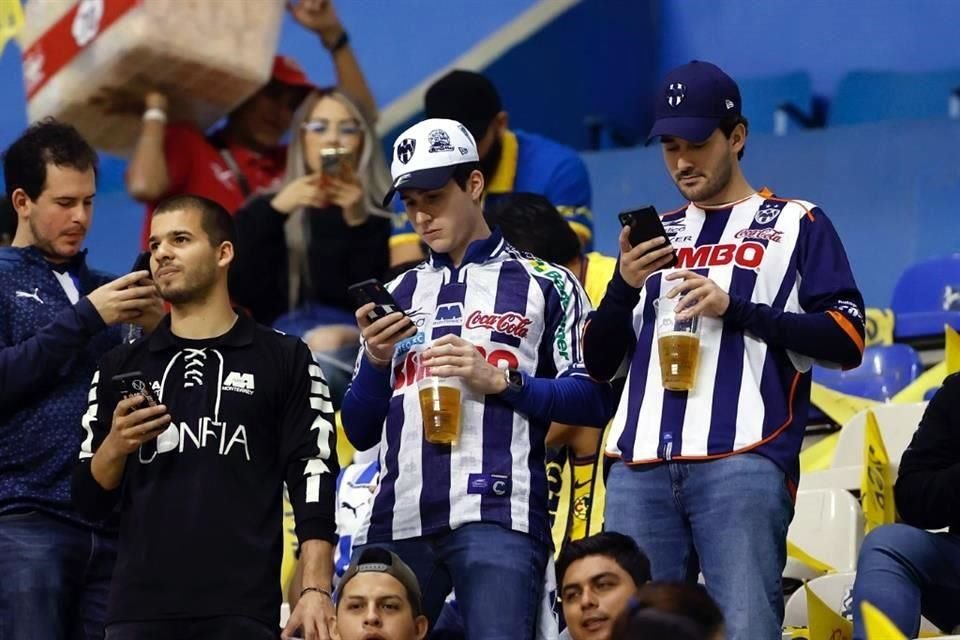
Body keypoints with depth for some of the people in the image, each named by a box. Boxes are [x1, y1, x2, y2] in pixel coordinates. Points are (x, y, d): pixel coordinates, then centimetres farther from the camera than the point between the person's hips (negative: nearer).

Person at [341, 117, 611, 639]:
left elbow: (593, 400, 0)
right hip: (398, 521, 5)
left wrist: (500, 382, -11)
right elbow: (360, 432, 21)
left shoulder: (544, 284, 10)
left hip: (496, 516, -5)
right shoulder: (399, 295, 24)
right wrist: (376, 360, 3)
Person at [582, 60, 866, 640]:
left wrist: (733, 309, -7)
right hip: (641, 467, 4)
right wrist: (625, 286, 4)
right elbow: (599, 365, 23)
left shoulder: (796, 225, 13)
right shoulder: (656, 234, 25)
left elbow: (847, 341, 1)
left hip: (742, 463, -4)